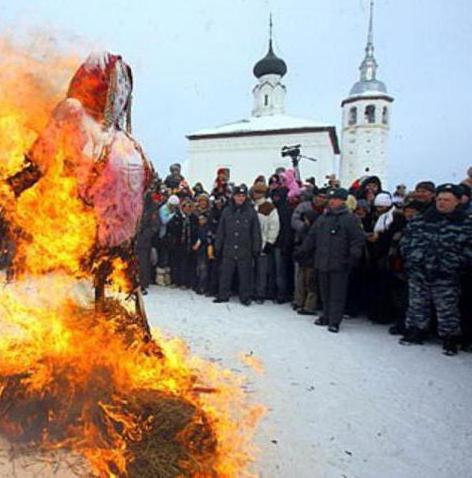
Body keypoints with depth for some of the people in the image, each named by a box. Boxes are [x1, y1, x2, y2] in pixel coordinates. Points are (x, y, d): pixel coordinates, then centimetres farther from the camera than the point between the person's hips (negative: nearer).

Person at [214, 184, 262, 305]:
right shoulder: (227, 211, 5)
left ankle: (245, 297, 20)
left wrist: (256, 249, -3)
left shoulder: (251, 212, 0)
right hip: (228, 250, 2)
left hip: (245, 251, -2)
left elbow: (256, 232, 1)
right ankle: (223, 295, 23)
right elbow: (220, 231, 9)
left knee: (245, 276, 7)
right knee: (225, 274, 9)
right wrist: (218, 247, 7)